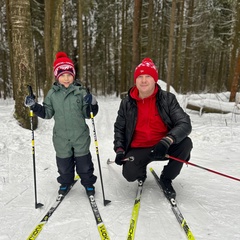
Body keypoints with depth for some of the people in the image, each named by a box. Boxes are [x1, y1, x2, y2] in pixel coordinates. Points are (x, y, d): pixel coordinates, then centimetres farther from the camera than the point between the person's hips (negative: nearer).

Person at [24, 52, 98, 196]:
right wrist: (34, 106, -7)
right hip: (61, 138, 2)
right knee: (64, 163, 17)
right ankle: (65, 183, 42)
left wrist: (92, 104, -23)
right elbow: (47, 113, 6)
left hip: (80, 136, -2)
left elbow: (87, 114, -4)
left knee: (84, 162, 10)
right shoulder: (52, 94, 1)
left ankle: (88, 183, 33)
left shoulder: (81, 92, -5)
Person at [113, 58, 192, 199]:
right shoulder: (127, 103, -3)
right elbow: (119, 128, 10)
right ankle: (141, 172, 17)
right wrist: (119, 149, -4)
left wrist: (167, 141, -34)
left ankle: (166, 179, 0)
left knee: (185, 143, -27)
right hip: (138, 149, 0)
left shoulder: (168, 99, -9)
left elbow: (185, 124, -17)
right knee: (129, 173, -26)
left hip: (163, 147, 0)